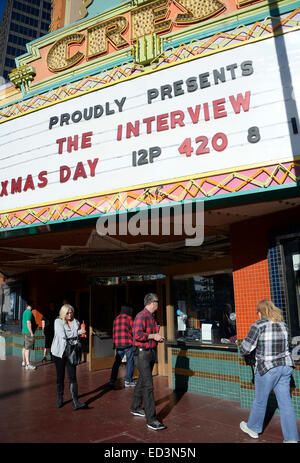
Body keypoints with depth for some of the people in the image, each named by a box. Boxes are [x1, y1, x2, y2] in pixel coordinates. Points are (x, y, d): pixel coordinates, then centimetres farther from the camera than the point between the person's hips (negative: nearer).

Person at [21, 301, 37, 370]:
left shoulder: (25, 312, 16)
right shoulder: (29, 312, -15)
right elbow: (28, 322, -22)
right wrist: (31, 332, -19)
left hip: (24, 331, 10)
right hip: (28, 332, -10)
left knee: (24, 347, 15)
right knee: (27, 348, -9)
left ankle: (23, 362, 24)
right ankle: (28, 364, -9)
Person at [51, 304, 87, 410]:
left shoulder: (76, 322, 6)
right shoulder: (58, 321, -5)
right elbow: (63, 335, -18)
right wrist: (78, 332, -14)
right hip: (59, 352, -2)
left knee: (73, 377, -5)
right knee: (60, 377, 11)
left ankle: (75, 402, -6)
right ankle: (60, 399, 29)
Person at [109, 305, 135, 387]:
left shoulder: (116, 319, 14)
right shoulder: (129, 318, -3)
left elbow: (114, 332, 15)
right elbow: (133, 331, -3)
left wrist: (114, 343, 18)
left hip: (117, 344, 6)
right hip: (128, 343, -5)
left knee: (117, 362, 13)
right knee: (130, 362, 5)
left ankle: (112, 380, 12)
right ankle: (128, 381, 4)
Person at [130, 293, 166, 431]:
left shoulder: (151, 317, 13)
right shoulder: (141, 316, -18)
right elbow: (137, 335, -26)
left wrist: (158, 337, 7)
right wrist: (153, 336, -20)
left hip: (151, 352, 10)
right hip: (142, 353, -10)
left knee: (142, 381, 20)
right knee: (148, 385, -9)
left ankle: (135, 408, 35)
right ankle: (151, 419, -5)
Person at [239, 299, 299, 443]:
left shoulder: (259, 325, -15)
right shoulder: (282, 324, 5)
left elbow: (245, 348, -14)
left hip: (267, 368, -6)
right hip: (285, 365, 6)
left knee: (260, 400, 13)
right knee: (285, 402, 12)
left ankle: (253, 428, 33)